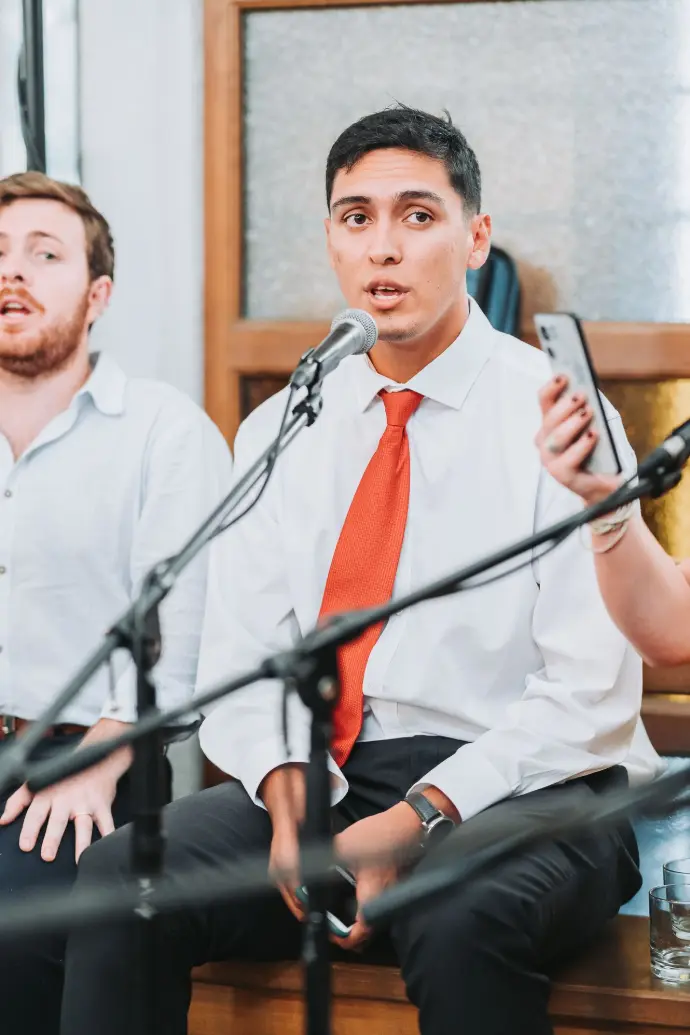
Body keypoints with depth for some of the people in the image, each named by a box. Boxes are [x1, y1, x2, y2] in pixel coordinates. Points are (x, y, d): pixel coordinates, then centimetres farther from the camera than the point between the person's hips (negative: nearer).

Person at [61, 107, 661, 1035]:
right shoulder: (278, 430, 13)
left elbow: (589, 694, -9)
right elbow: (243, 661, 9)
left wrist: (419, 820, -20)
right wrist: (288, 799, -11)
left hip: (516, 786, -4)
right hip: (322, 775, 4)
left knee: (464, 920, -37)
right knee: (119, 876, -21)